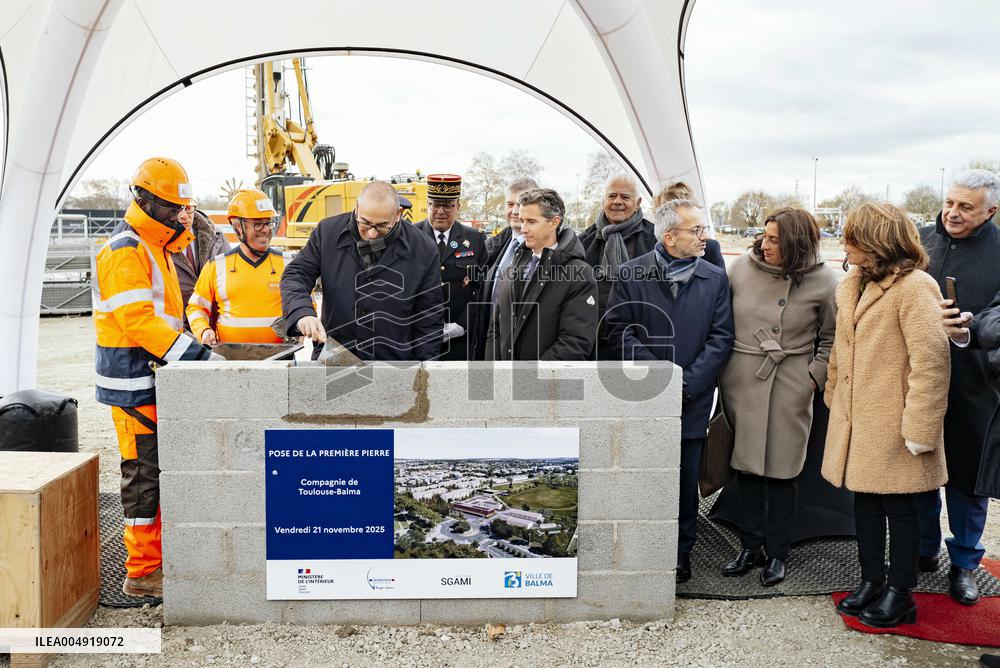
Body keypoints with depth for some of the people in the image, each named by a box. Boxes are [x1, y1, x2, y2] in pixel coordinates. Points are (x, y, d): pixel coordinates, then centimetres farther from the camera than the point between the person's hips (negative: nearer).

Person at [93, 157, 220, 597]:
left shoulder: (154, 248, 17)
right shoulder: (124, 251, -14)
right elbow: (138, 320, -24)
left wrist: (195, 343, 10)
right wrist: (197, 354, -28)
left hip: (156, 378, 10)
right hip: (133, 382, -10)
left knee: (159, 470, 14)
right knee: (144, 474, -4)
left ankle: (157, 557, 25)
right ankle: (142, 573, 6)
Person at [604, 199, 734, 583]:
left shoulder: (715, 279, 6)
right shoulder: (631, 274, 0)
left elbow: (721, 338, 1)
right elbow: (619, 329, -4)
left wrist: (687, 383, -10)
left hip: (692, 401, 1)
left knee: (686, 483, 9)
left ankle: (681, 555, 24)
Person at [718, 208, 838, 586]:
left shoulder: (823, 281, -4)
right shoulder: (742, 268, 1)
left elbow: (833, 337, 7)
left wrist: (815, 376, -1)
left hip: (790, 387, -2)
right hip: (741, 381, 2)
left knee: (781, 471, 3)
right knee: (746, 466, 8)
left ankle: (777, 554, 19)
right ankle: (750, 547, 22)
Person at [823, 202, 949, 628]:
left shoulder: (913, 288, -16)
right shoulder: (853, 285, 11)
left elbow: (931, 361, -20)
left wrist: (919, 429, -20)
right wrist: (834, 398, 13)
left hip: (892, 426, -8)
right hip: (856, 421, 8)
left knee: (898, 506, 6)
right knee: (865, 502, 16)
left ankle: (899, 595, 21)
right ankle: (871, 582, 30)